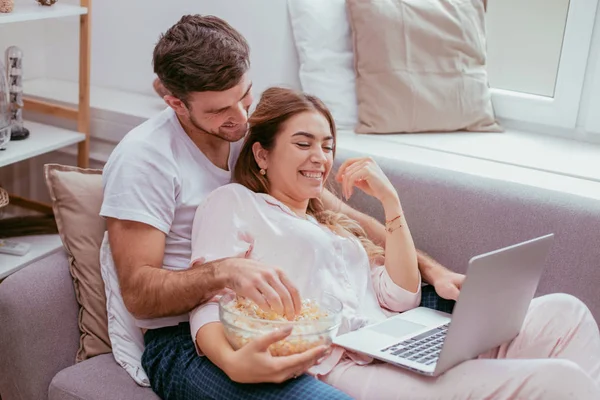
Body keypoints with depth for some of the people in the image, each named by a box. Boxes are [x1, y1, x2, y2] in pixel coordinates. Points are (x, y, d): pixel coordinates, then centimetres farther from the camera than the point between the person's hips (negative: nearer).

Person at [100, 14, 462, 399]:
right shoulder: (145, 157, -11)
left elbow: (348, 220, 11)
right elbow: (138, 294, -14)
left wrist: (432, 270, -1)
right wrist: (224, 272, -32)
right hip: (182, 335, -6)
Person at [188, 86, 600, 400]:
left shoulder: (334, 225, 29)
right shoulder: (233, 203, 11)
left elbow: (401, 298, 16)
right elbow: (209, 307, -4)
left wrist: (390, 199, 11)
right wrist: (234, 361, -27)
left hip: (400, 351, 7)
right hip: (341, 366, -7)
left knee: (563, 312, -6)